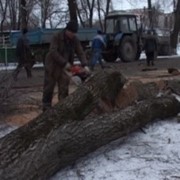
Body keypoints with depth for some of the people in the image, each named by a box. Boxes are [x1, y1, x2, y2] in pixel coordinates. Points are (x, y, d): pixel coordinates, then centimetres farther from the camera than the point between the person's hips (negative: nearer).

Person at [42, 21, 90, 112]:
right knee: (49, 87, 3)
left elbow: (80, 52, -7)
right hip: (52, 65, -4)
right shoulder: (57, 37, -18)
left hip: (64, 66, 4)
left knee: (64, 88, 2)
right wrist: (65, 63, -30)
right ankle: (46, 106, 11)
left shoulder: (75, 39, -4)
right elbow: (53, 52, -26)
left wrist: (84, 65, -23)